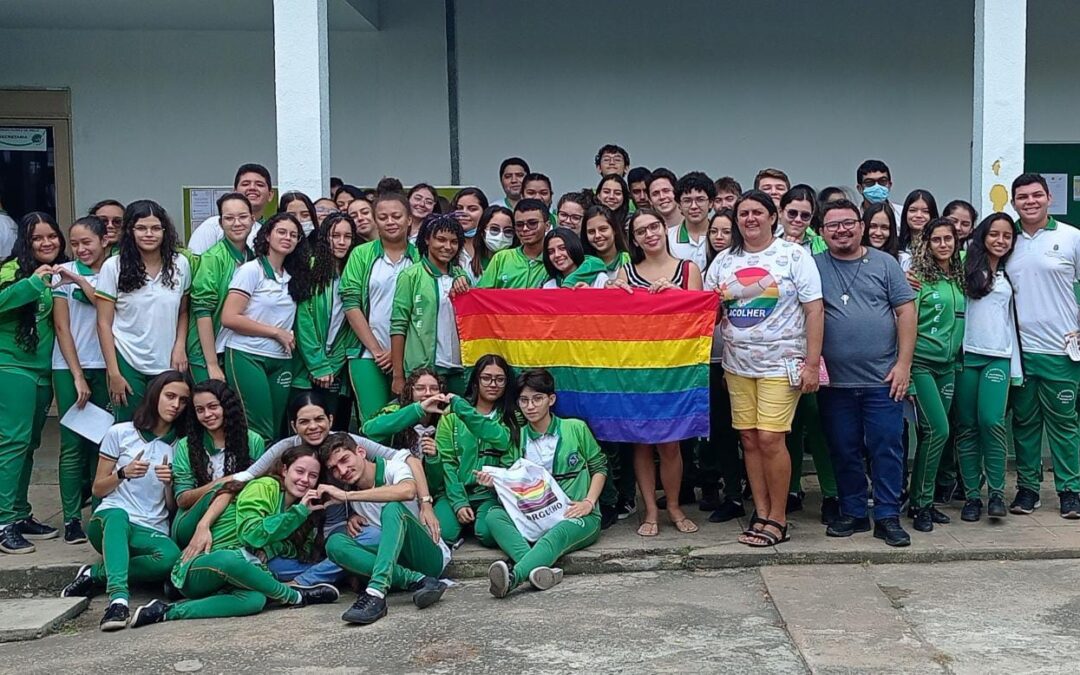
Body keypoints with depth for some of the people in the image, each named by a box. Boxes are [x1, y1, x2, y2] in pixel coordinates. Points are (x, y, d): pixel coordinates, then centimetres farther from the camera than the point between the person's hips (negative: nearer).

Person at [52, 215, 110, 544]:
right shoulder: (63, 274, 0)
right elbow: (62, 327, -2)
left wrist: (80, 280, -15)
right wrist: (78, 376, -6)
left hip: (104, 367, 2)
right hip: (69, 367, -2)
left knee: (101, 441, 4)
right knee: (73, 443, -3)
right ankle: (71, 518, 2)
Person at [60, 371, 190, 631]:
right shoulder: (120, 433, 7)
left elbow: (173, 507, 11)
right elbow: (98, 489, 10)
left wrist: (169, 483, -9)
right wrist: (123, 473, -9)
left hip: (151, 532, 1)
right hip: (109, 521, -1)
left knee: (171, 557, -35)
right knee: (117, 514, -40)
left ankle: (96, 574, -18)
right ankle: (118, 598, -51)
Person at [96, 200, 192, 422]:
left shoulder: (180, 264, 3)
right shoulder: (113, 267, -5)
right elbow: (104, 323, -4)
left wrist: (180, 346, -4)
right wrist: (113, 373, -8)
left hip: (168, 365, 2)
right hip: (128, 364, -2)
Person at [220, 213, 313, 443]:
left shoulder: (295, 277, 13)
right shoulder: (251, 270, -5)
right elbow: (229, 318, -12)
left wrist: (288, 337, -4)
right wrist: (277, 332, -10)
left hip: (281, 361, 6)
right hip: (247, 356, -6)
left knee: (275, 432, 6)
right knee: (260, 433, -9)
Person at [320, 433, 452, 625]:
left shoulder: (393, 468, -5)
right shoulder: (350, 495, 12)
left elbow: (407, 491, -29)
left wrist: (347, 496, -26)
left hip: (431, 557, -5)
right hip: (395, 562, 5)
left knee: (392, 508, -30)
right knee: (335, 543, -18)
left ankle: (376, 591, -44)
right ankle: (417, 580, -28)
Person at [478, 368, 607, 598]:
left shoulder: (576, 429, 5)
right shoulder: (516, 439, 11)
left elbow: (599, 467, 10)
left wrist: (589, 502, -5)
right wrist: (494, 482, -12)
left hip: (577, 517, -3)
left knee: (558, 532, -38)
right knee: (494, 515, -25)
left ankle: (514, 576, -63)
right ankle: (538, 569, -47)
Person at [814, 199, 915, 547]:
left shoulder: (884, 263, 4)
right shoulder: (814, 267, 5)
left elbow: (906, 311, 2)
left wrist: (903, 364, -4)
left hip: (882, 379, -1)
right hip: (834, 381, 1)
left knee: (887, 448, 1)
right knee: (844, 451, 9)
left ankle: (887, 517, 11)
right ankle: (853, 513, 22)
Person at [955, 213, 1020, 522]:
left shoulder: (1010, 274, 16)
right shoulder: (966, 266, 6)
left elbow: (1011, 320, 17)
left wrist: (1016, 367, 12)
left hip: (998, 357, 2)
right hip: (965, 355, -1)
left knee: (992, 421, -13)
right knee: (967, 426, 1)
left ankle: (997, 492, 0)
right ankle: (972, 495, 8)